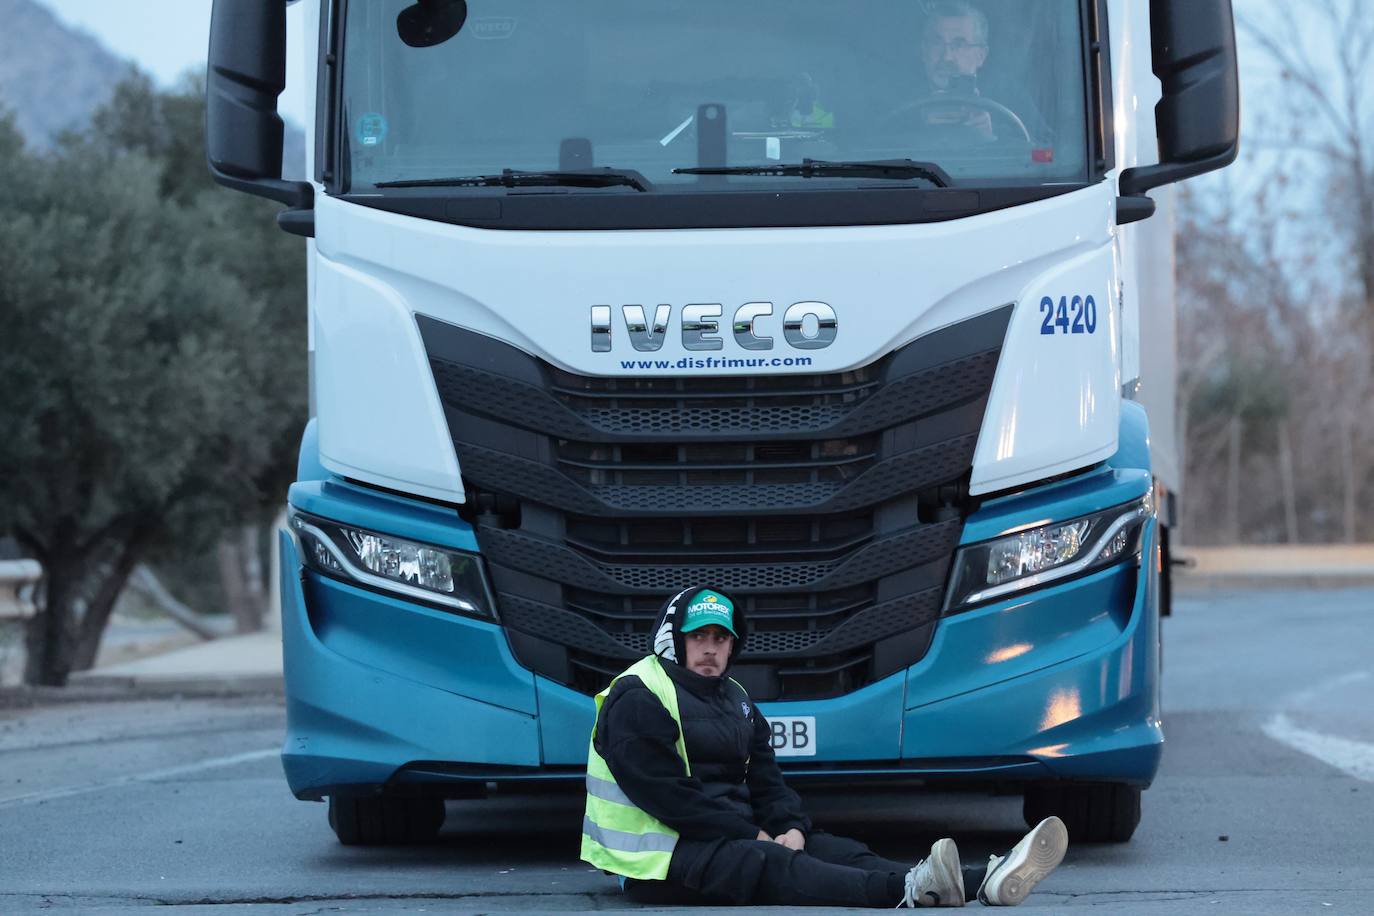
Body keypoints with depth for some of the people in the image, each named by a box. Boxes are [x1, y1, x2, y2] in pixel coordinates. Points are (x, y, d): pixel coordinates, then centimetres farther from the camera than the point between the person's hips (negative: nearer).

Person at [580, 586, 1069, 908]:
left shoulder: (732, 698, 20)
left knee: (839, 852, -14)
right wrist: (753, 836, -16)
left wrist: (790, 827, -6)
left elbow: (763, 778, 17)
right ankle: (910, 892, -61)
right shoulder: (638, 699, -9)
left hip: (733, 834, 8)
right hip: (658, 859, -8)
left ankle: (985, 882, -34)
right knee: (770, 867, -34)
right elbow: (666, 796, -18)